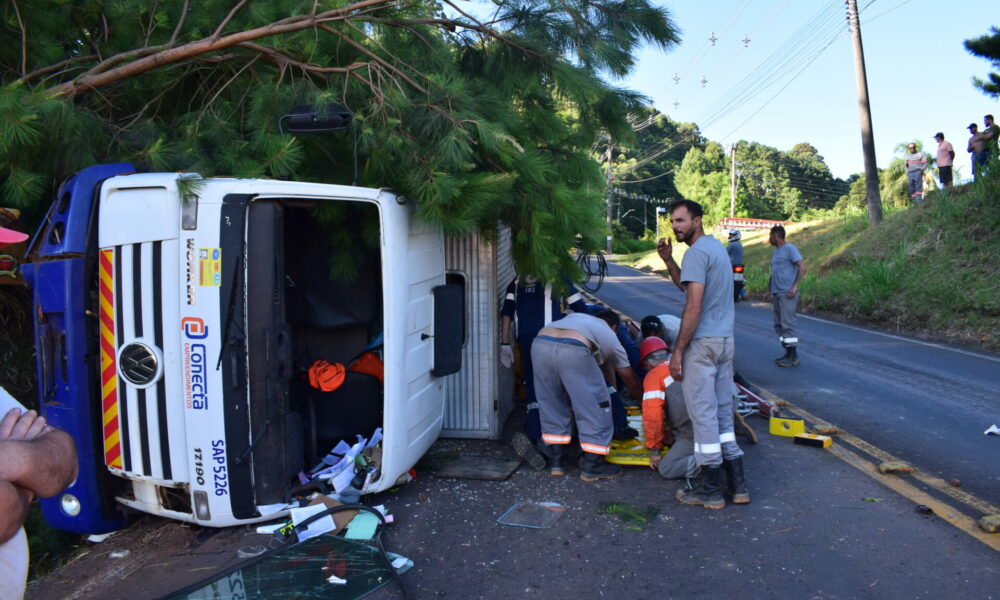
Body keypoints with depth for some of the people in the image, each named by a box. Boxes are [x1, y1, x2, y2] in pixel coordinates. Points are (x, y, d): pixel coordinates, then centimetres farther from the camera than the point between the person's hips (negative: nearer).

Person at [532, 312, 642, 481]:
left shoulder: (577, 317, 43)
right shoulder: (610, 336, 31)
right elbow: (631, 381, 41)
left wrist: (612, 387, 64)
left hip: (540, 344, 5)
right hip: (572, 351, -5)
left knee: (550, 406, 21)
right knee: (596, 408, 12)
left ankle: (556, 461, 27)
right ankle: (592, 466, 19)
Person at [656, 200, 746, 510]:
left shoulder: (697, 252, -15)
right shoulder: (717, 246, 16)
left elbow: (693, 307, -21)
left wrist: (677, 352, -17)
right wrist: (668, 260, 14)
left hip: (702, 343, -10)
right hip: (725, 340, 10)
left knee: (703, 413, -2)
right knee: (723, 410, 16)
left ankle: (711, 490, 6)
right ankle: (737, 478, 22)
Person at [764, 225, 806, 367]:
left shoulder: (789, 248, -6)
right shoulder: (774, 253, 19)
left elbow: (802, 267, -12)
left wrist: (794, 287, -18)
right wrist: (769, 291, 21)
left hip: (787, 294, -9)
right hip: (776, 294, 9)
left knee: (787, 324, -10)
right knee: (779, 325, 8)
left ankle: (793, 356, -6)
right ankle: (788, 353, 14)